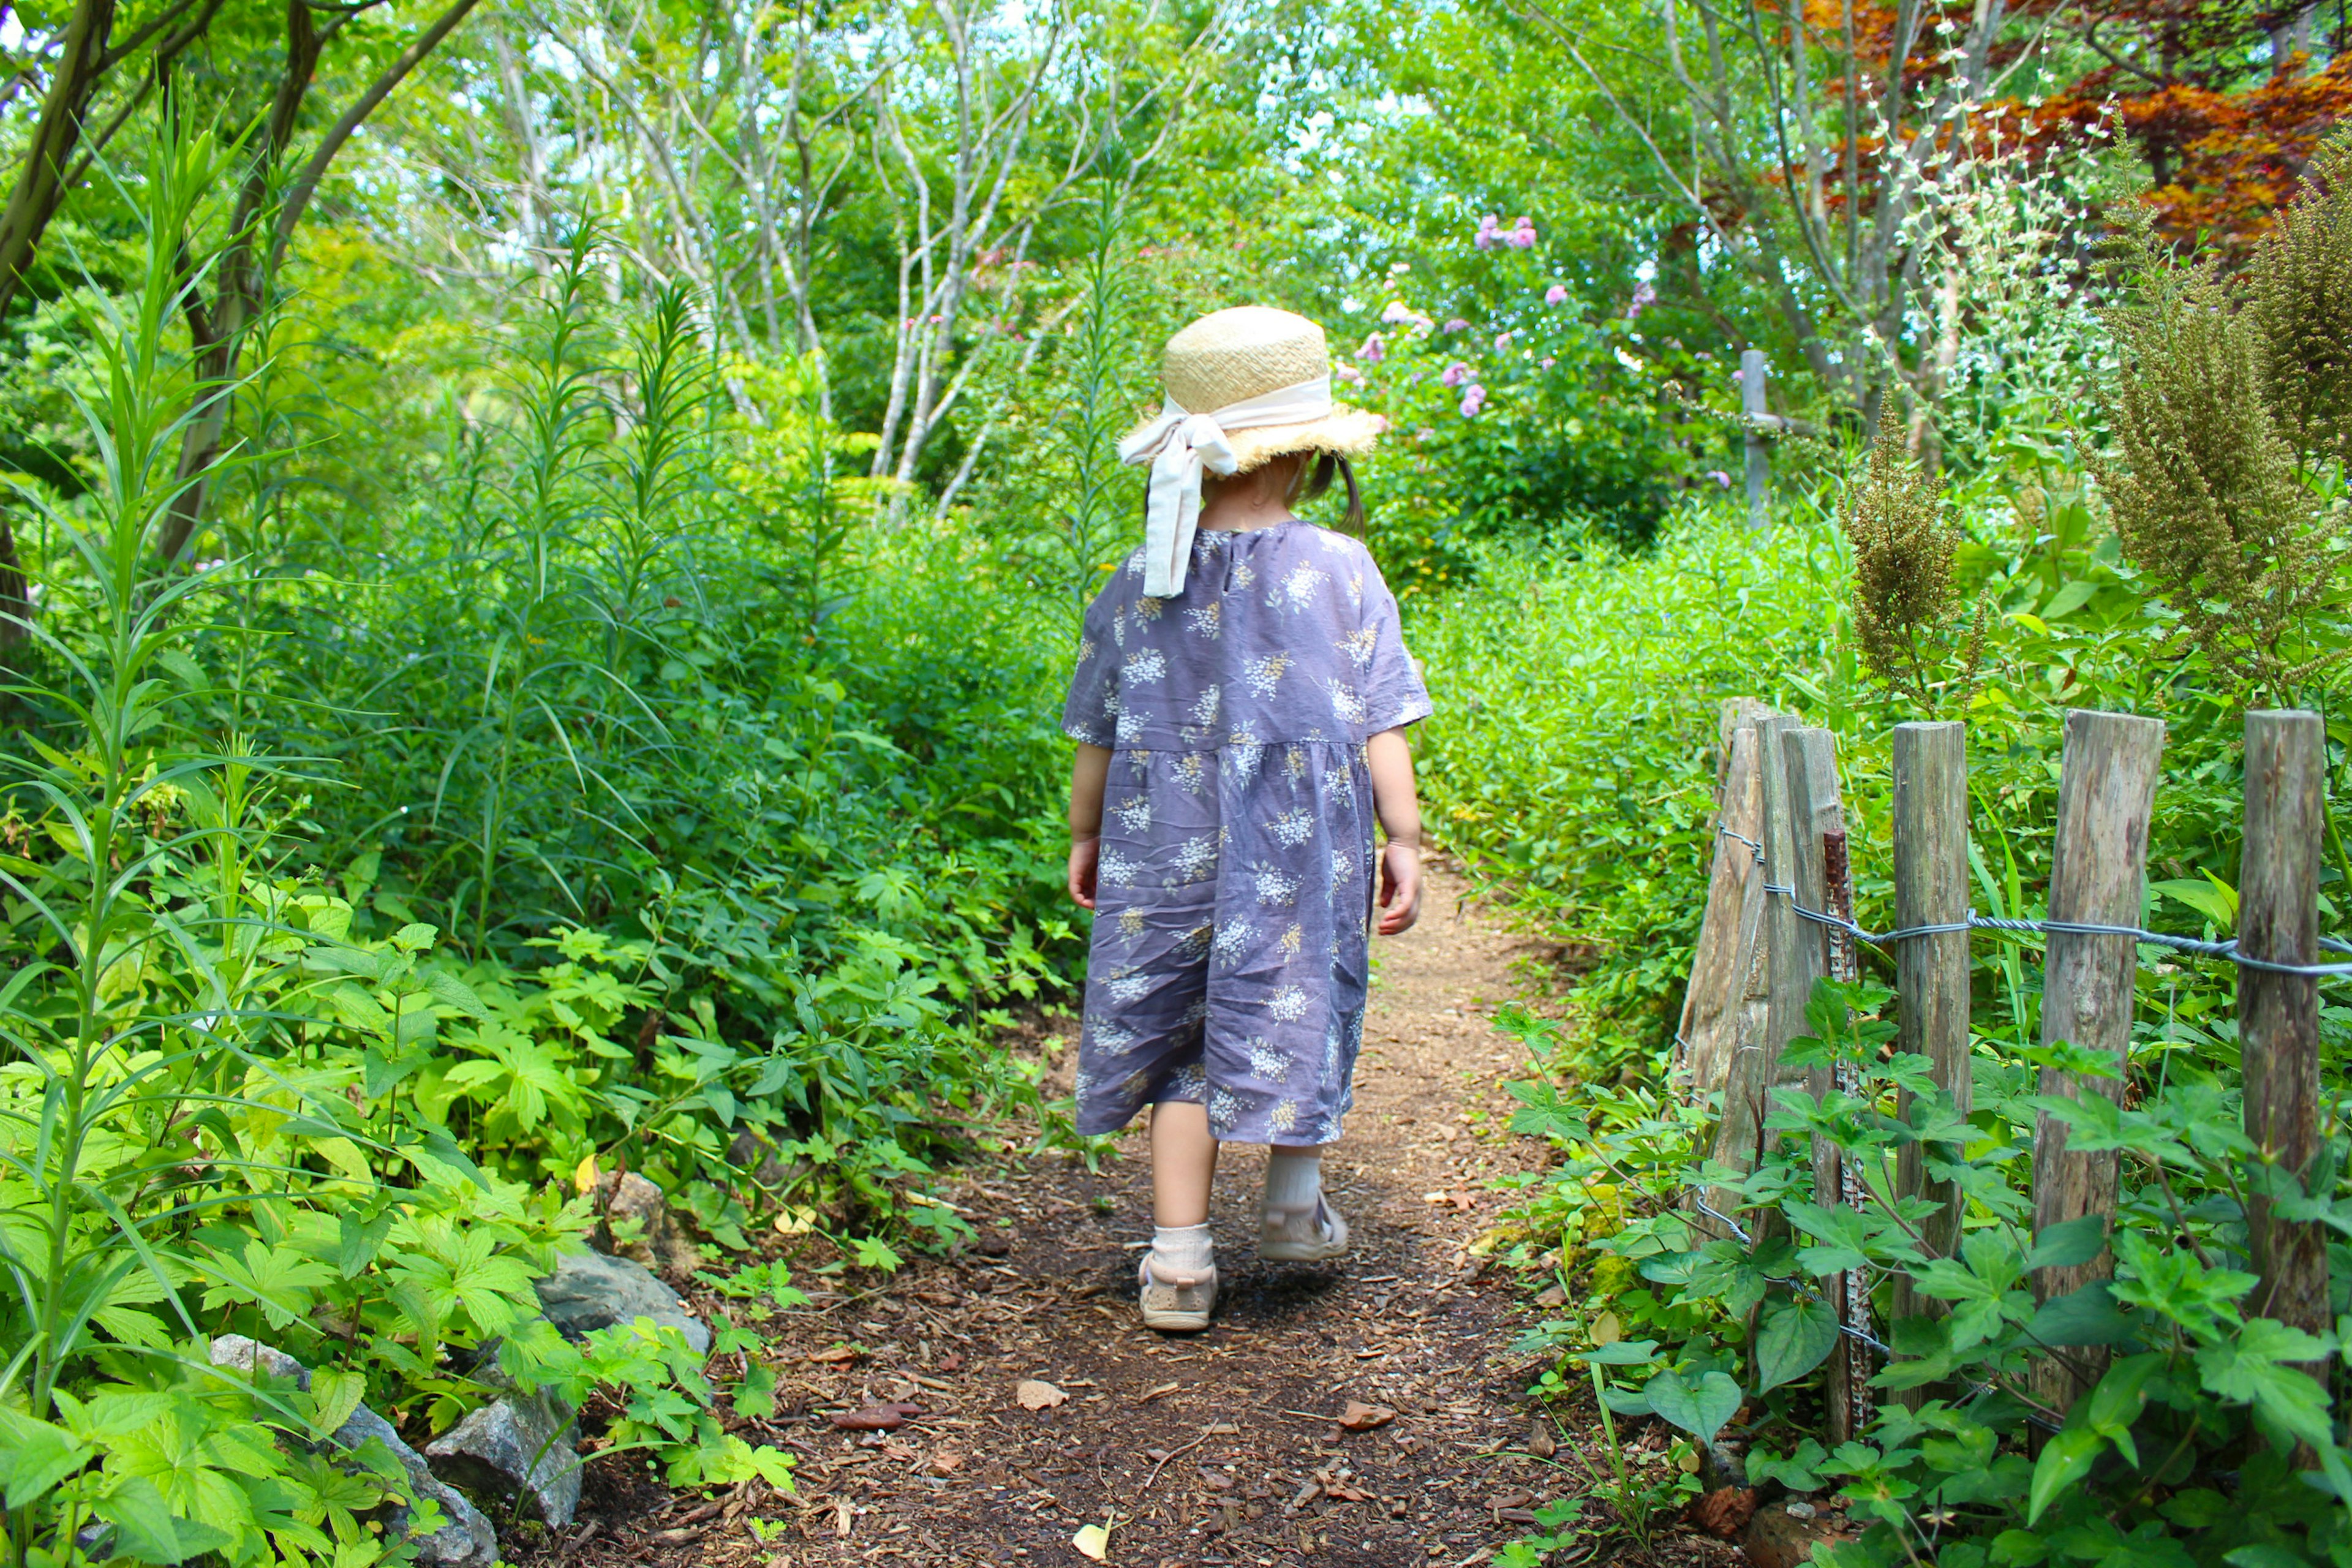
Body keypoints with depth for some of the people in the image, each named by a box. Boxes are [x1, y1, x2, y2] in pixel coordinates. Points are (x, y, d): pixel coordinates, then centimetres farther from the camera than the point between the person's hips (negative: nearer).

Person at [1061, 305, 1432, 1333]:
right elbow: (1381, 724, -7)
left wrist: (1085, 837, 18)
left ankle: (1178, 1257, 9)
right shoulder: (1339, 571, -8)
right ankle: (1295, 1207, 34)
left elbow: (1097, 736, 5)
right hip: (1301, 857, -1)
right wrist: (1403, 839, 0)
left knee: (1181, 1049, 11)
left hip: (1167, 857, 2)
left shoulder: (1137, 585, -2)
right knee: (1295, 1013, 18)